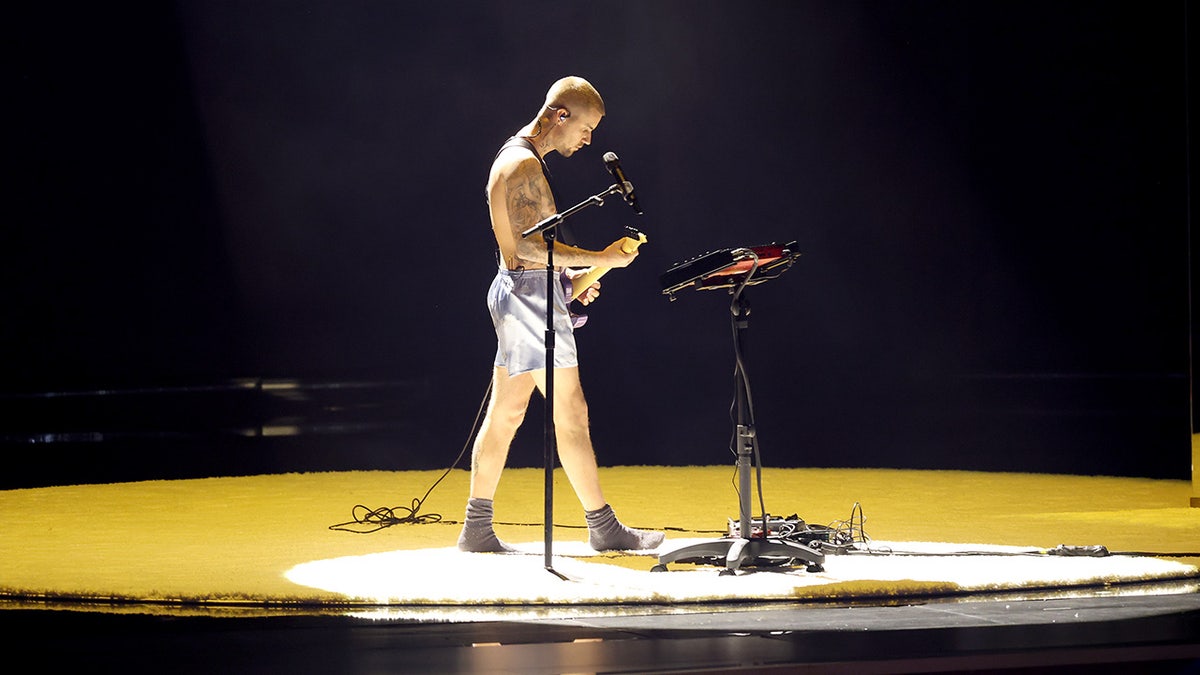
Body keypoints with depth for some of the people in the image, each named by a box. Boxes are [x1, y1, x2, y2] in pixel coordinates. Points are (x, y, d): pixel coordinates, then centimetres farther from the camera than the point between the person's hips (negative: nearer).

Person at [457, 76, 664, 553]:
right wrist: (599, 259, -21)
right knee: (570, 413, -5)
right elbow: (530, 246, -24)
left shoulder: (515, 157, 17)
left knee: (504, 413, 10)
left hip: (515, 285, 11)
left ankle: (477, 528, 12)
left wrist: (568, 273, 17)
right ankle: (604, 527, 1)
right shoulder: (526, 165, -17)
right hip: (531, 294, -11)